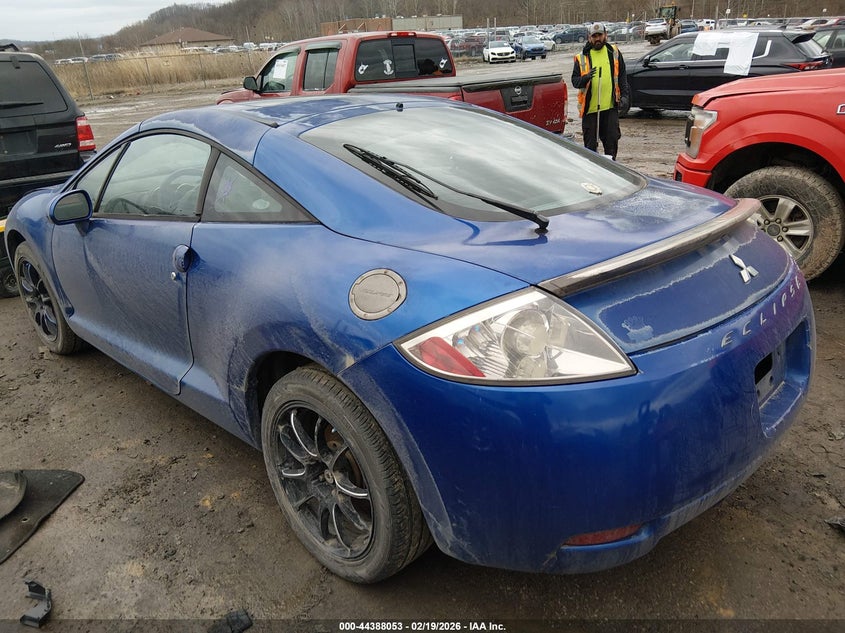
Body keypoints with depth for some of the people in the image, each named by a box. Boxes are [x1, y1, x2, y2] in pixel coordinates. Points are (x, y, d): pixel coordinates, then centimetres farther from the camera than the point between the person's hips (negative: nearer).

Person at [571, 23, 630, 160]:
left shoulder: (614, 52, 8)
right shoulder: (582, 57, 3)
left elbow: (622, 77, 12)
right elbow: (574, 81, 0)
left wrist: (624, 96, 1)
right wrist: (585, 78, -21)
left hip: (610, 107, 1)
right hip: (590, 107, -1)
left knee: (612, 140, 4)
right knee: (590, 143, 3)